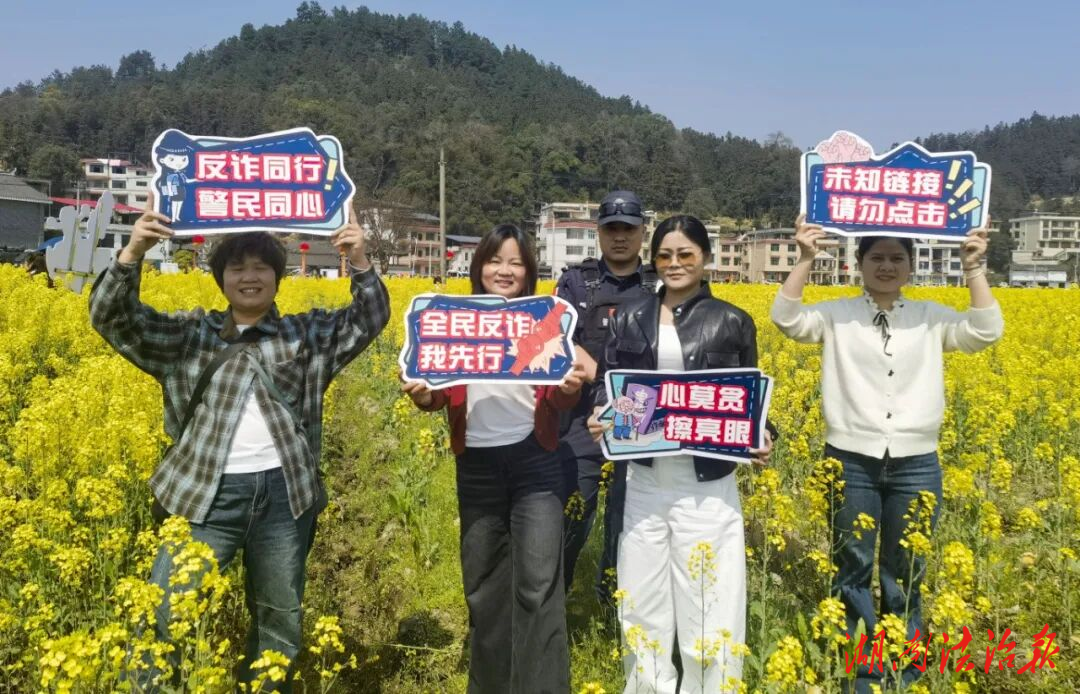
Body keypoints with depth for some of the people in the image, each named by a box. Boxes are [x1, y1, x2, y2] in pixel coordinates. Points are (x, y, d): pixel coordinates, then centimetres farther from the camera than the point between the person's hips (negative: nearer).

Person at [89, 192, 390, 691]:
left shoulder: (308, 334, 10)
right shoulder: (188, 334, 9)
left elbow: (368, 320, 1)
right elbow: (112, 317, 1)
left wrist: (359, 263, -16)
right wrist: (133, 252, -16)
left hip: (283, 493, 1)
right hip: (208, 492, -1)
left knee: (280, 622, 14)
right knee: (161, 616, -2)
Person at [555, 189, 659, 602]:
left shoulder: (660, 286, 9)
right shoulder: (575, 282, 5)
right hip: (584, 417, -1)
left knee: (630, 518, 7)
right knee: (570, 514, -1)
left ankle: (615, 601, 25)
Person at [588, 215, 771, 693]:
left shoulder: (732, 322, 3)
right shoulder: (630, 318, 8)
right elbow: (608, 384, 8)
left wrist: (761, 438, -11)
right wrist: (597, 416, -13)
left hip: (708, 483, -2)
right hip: (644, 480, 2)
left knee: (708, 603, 3)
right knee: (642, 603, 11)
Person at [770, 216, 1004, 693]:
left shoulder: (930, 318, 7)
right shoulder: (837, 315, 1)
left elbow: (987, 332, -6)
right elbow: (786, 319, -14)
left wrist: (973, 268, -12)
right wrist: (806, 260, -22)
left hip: (916, 466, 2)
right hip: (851, 461, -2)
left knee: (905, 578, 12)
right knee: (852, 572, 8)